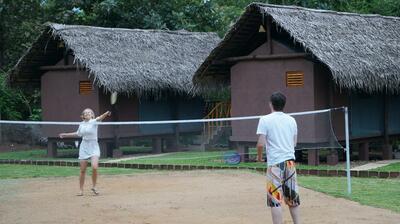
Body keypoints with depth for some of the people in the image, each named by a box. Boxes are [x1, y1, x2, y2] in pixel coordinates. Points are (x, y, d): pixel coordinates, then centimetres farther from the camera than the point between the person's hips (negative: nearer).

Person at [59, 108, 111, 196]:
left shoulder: (93, 122, -8)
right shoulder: (81, 124, 7)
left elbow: (99, 118, -32)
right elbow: (78, 134, 28)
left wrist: (106, 114, -55)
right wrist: (65, 135, 35)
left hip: (93, 147, -4)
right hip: (84, 147, 4)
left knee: (94, 167, -21)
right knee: (83, 170, 4)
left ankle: (94, 187, -1)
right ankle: (81, 190, 15)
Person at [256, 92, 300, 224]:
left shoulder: (265, 120, -5)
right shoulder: (291, 120, 10)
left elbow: (261, 144, -11)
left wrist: (259, 155, 8)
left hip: (275, 163, -5)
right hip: (290, 161, 5)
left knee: (275, 199, -3)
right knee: (292, 198, 13)